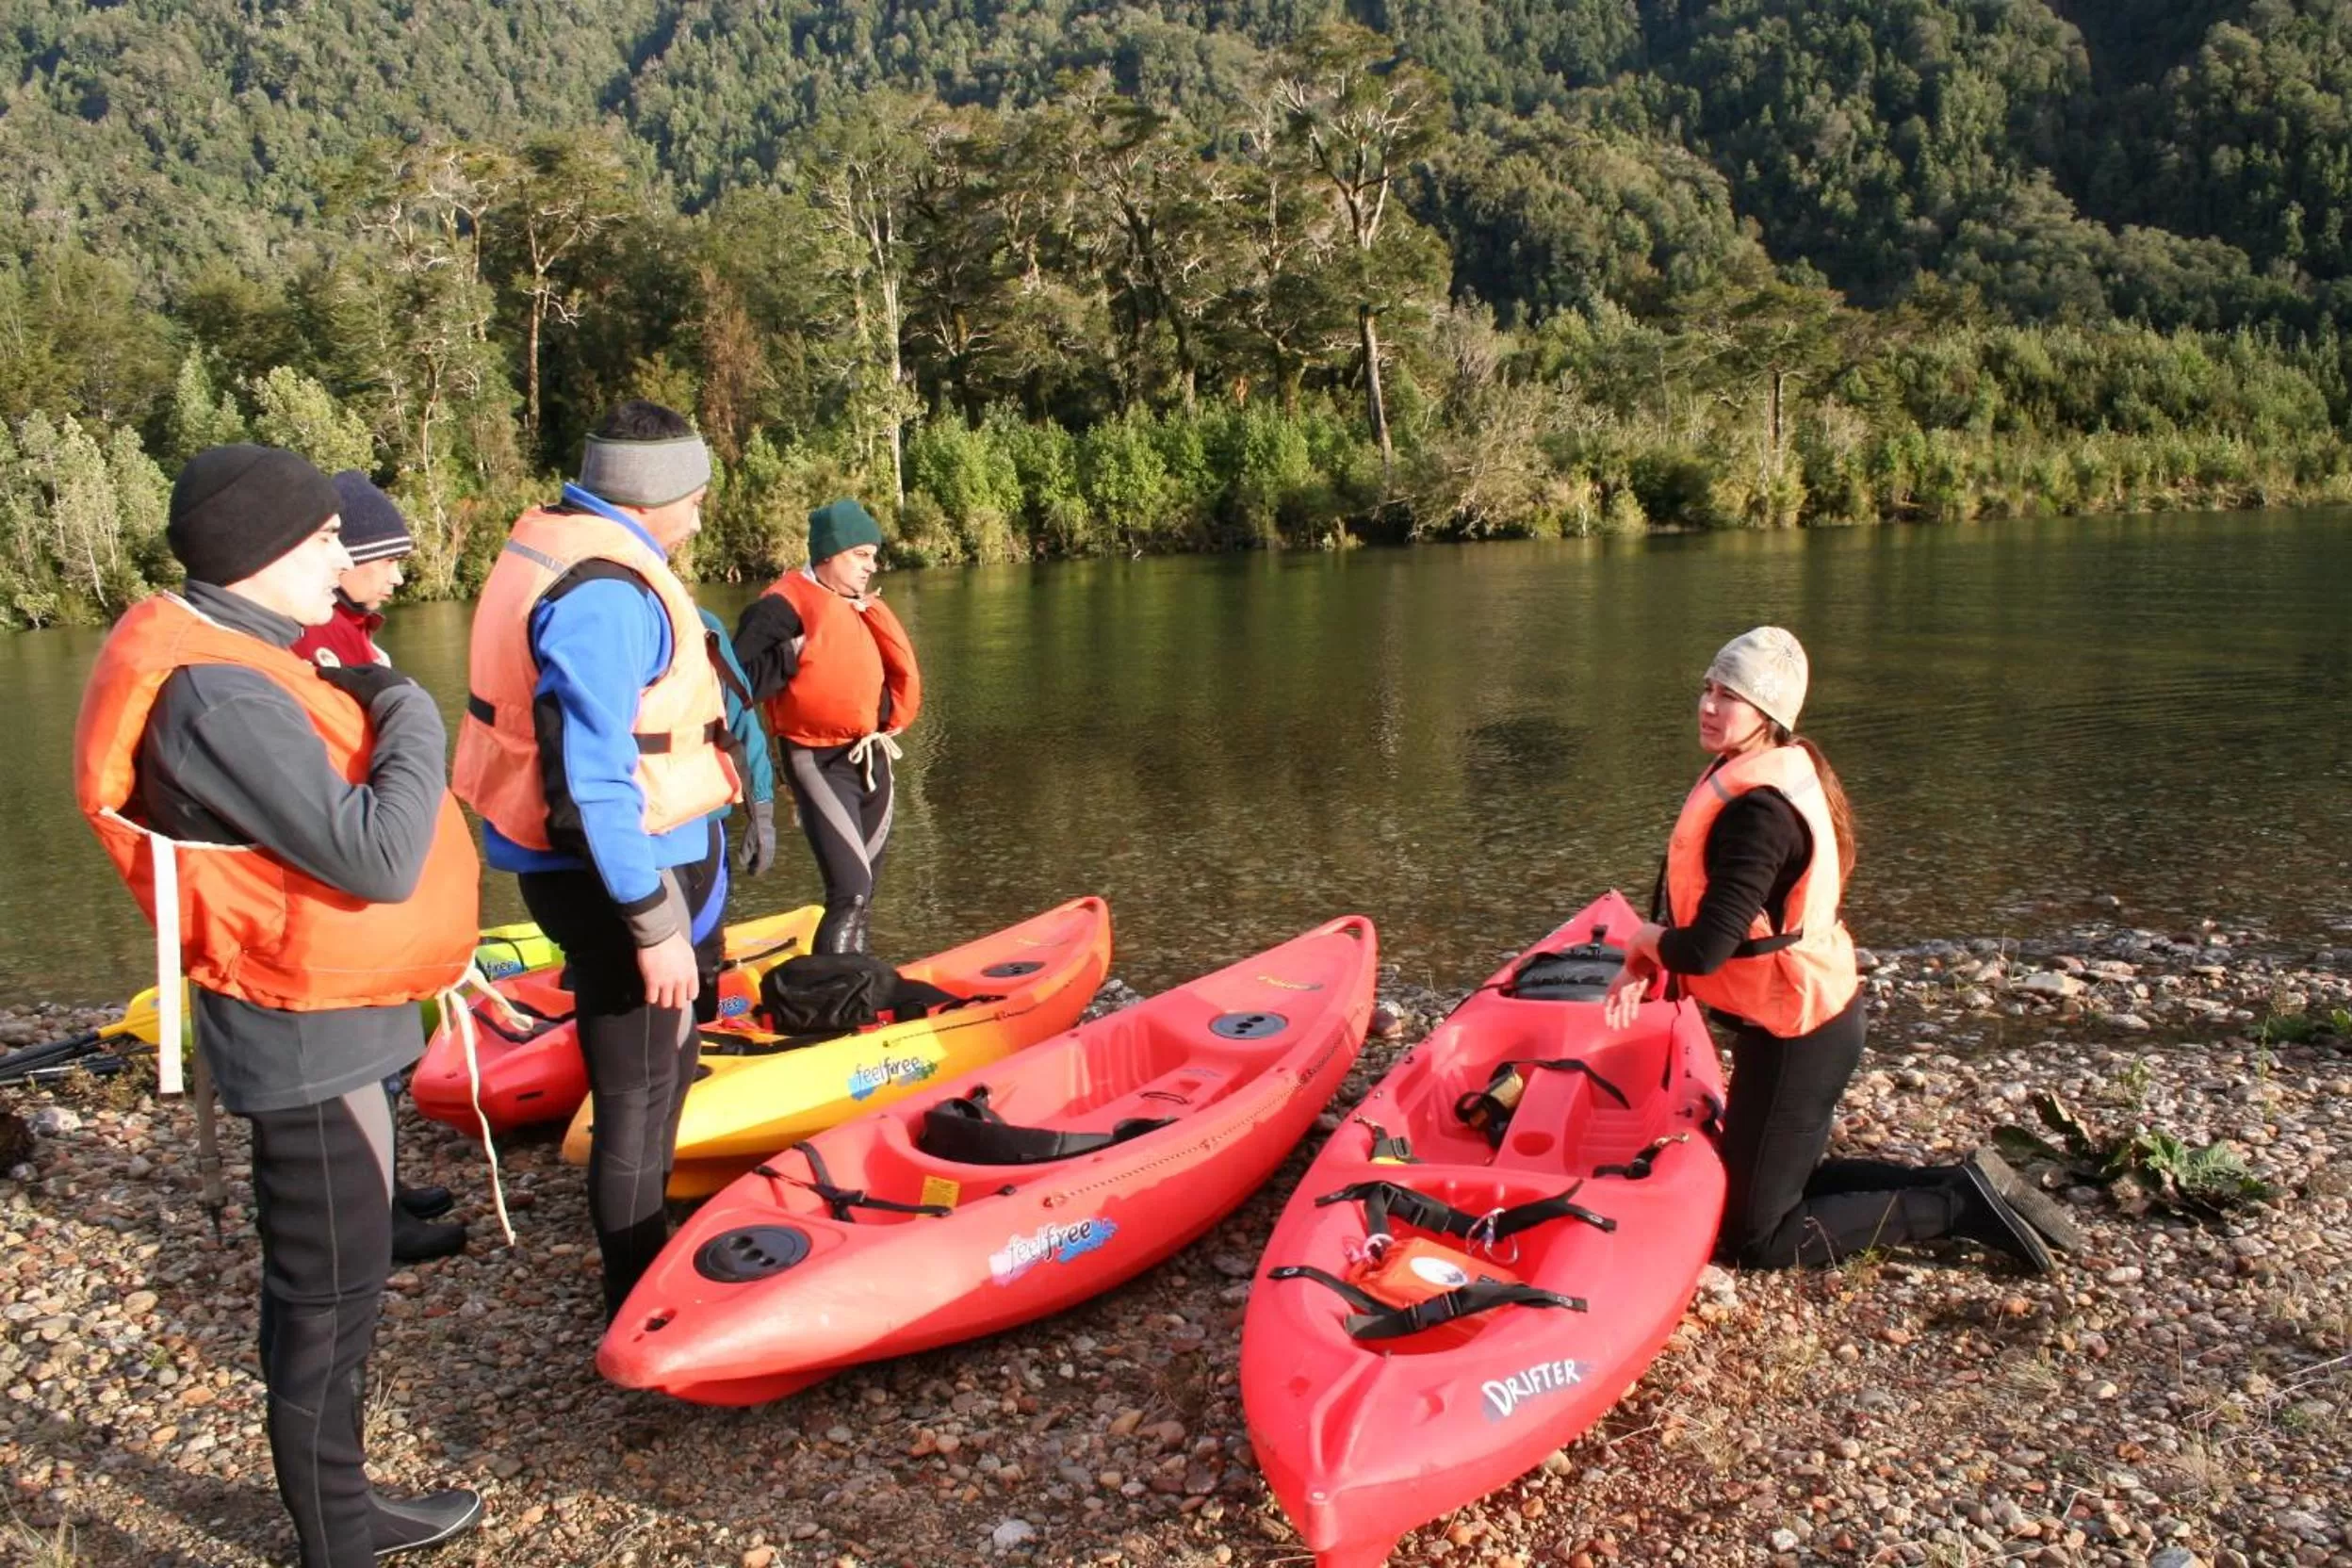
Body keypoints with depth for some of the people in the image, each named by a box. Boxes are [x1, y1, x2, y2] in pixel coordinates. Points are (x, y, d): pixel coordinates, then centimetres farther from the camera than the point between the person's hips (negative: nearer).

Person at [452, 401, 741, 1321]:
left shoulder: (553, 547, 10)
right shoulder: (604, 592, -22)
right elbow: (594, 779, -26)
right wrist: (654, 925, -22)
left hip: (597, 862, 11)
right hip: (617, 874, -11)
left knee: (660, 1068, 23)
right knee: (639, 1096, 3)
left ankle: (645, 1264, 39)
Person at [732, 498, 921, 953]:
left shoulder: (866, 610, 12)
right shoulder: (785, 605, -12)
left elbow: (899, 671, 19)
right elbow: (739, 677, -20)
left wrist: (893, 719, 2)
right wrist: (797, 653, -24)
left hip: (871, 759, 8)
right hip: (821, 763, -8)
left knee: (861, 897, 16)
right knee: (851, 892, -18)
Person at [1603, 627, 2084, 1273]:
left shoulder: (1758, 809, -27)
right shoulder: (1779, 773, 4)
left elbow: (1702, 951, -31)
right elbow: (1714, 905, 10)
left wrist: (1646, 940, -9)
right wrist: (1647, 963, -4)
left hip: (1795, 1038, -10)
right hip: (1821, 1011, 10)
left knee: (1754, 1237, 4)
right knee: (1786, 1179, 25)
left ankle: (1956, 1205, 6)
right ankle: (1959, 1187, 20)